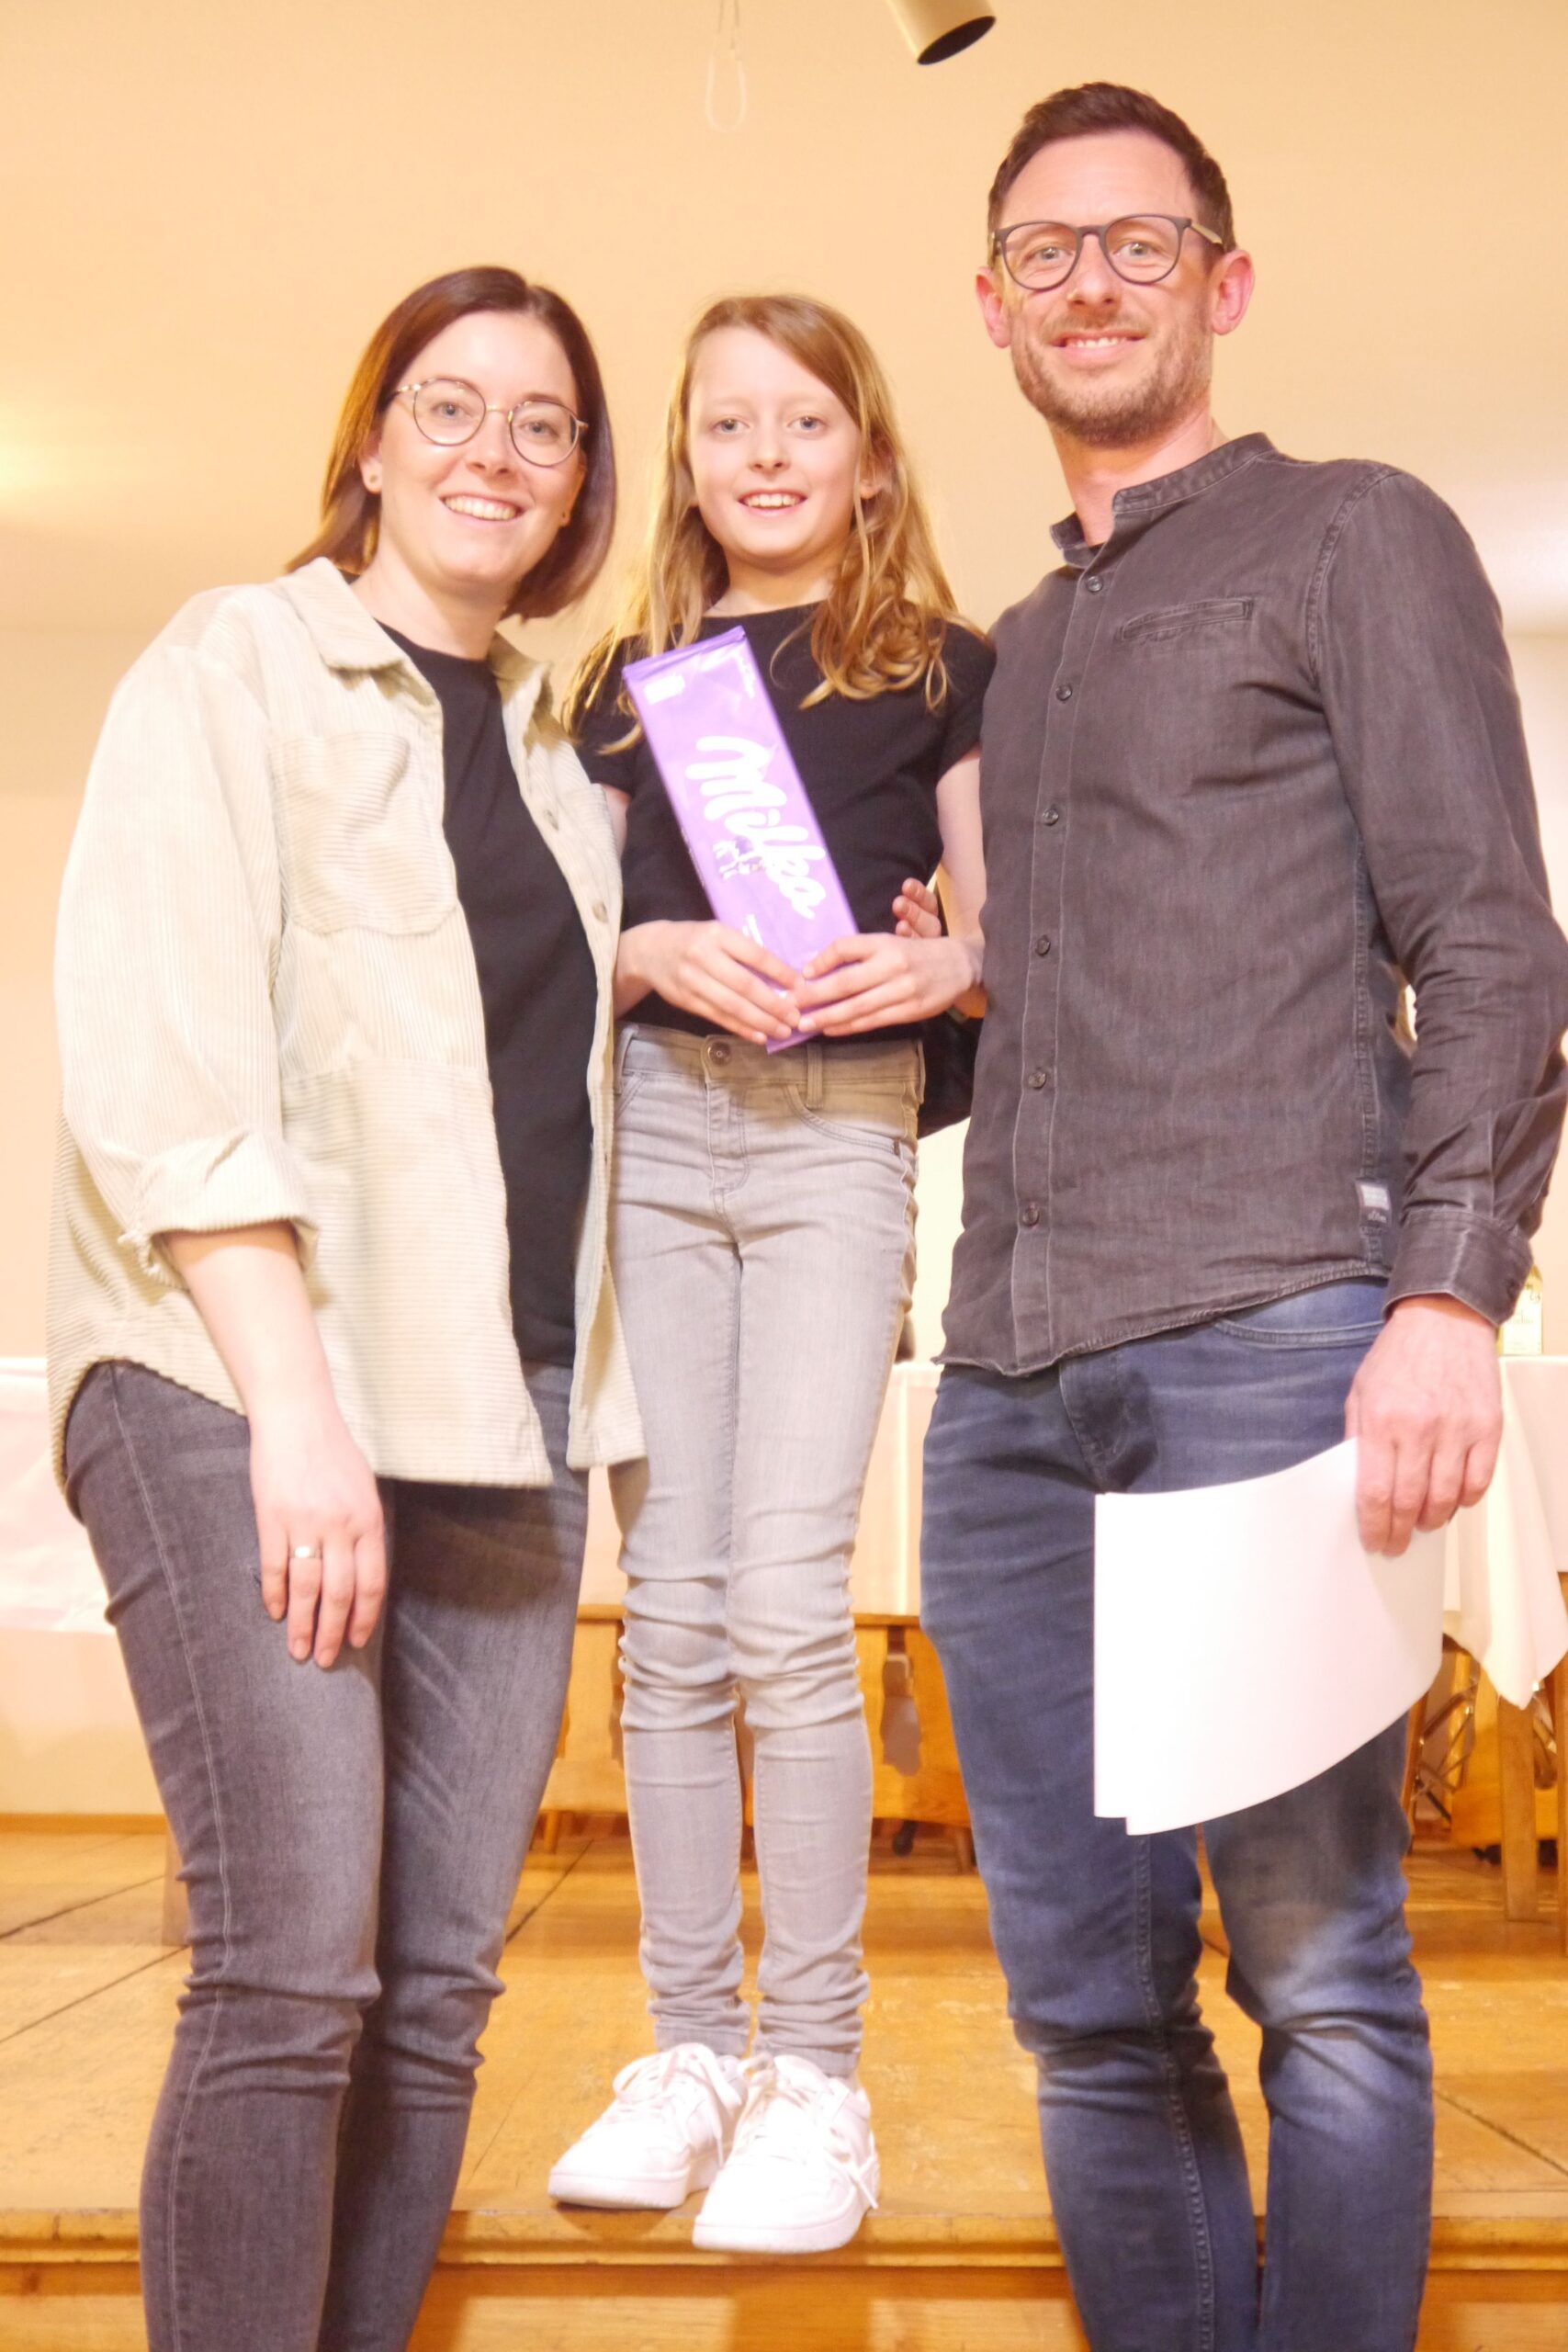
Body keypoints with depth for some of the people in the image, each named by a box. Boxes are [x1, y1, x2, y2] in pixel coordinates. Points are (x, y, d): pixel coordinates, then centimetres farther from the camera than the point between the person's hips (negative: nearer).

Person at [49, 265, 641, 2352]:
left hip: (499, 1410, 6)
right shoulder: (236, 665, 2)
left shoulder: (552, 751, 20)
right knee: (294, 1972, -10)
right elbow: (157, 1066, -9)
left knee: (440, 1982, 5)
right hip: (239, 1386, -6)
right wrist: (294, 1403, -16)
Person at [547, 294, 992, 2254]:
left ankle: (815, 2073, 1)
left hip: (838, 1135, -3)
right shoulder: (631, 676, 17)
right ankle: (690, 2052, 12)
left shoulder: (941, 669, 10)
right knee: (667, 1609, 2)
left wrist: (933, 965, -14)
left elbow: (998, 940, 8)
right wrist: (657, 951, -7)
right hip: (649, 1125, 3)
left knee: (787, 1604, -10)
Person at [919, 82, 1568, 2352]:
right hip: (1011, 1384, 6)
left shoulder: (1354, 539, 8)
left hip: (1270, 1333, -6)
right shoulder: (1020, 647, 26)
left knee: (1316, 1976, -1)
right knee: (1088, 2003, 8)